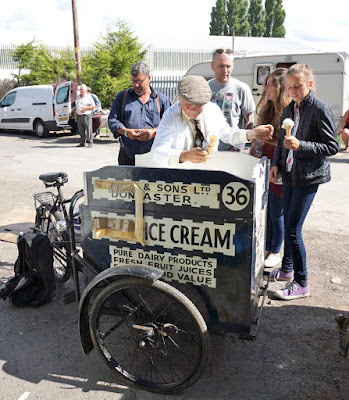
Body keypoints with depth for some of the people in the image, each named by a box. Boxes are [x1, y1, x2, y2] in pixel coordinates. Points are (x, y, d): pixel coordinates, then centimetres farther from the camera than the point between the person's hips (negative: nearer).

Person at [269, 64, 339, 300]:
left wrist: (300, 145, -24)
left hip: (309, 177, -7)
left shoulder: (320, 110, -12)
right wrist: (276, 164, 6)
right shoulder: (289, 110, 10)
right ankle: (287, 269, 34)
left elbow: (332, 146, -14)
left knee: (293, 229, -9)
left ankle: (301, 284, 5)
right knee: (288, 223, 16)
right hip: (290, 174, 8)